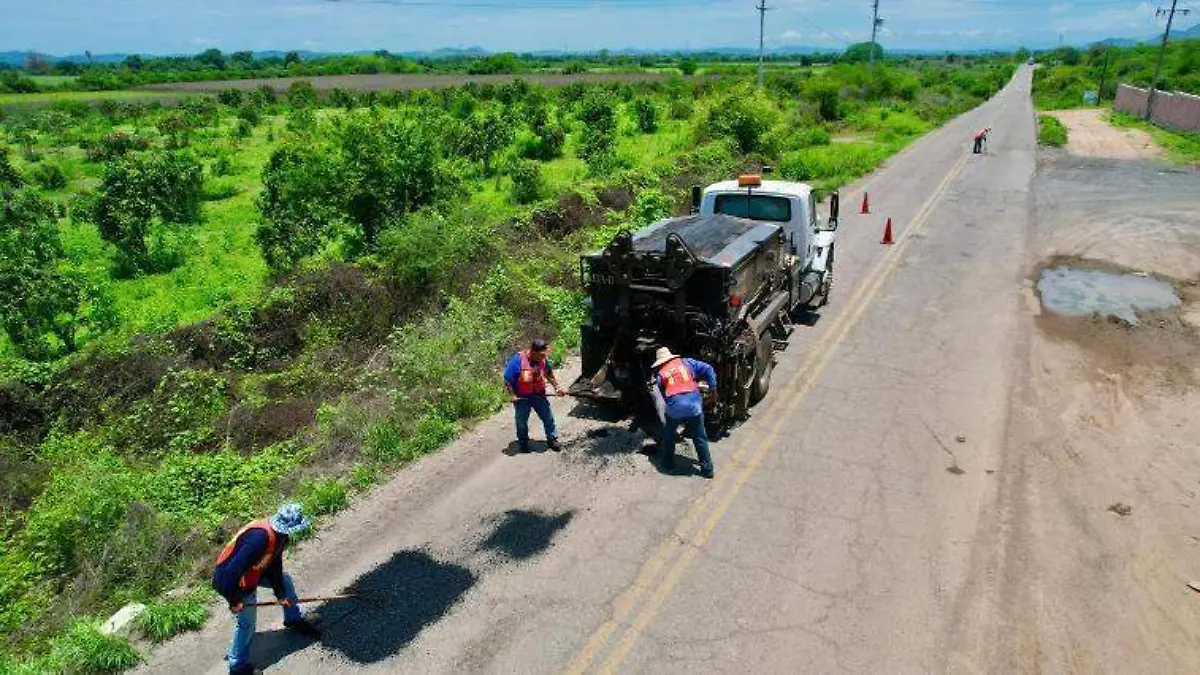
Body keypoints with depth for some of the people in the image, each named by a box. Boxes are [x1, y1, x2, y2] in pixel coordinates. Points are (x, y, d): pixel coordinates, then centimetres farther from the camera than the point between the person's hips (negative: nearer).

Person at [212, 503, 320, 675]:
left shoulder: (279, 535, -10)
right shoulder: (260, 538, -40)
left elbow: (274, 564, 2)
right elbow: (232, 570, -37)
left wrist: (280, 594, 4)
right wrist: (234, 600, -24)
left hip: (253, 571, 9)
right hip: (231, 581, -9)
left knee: (285, 581, 15)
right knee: (247, 622, 2)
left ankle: (294, 619, 34)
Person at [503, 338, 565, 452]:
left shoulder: (543, 360, -11)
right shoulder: (518, 360, -25)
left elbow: (549, 374, 10)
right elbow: (507, 380, -19)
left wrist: (557, 387, 7)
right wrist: (512, 395, -18)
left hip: (539, 395, 3)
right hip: (522, 398, -3)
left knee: (548, 418, 9)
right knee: (522, 421, 14)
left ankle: (552, 439, 27)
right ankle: (523, 442, 35)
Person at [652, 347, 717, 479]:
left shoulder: (660, 374, 12)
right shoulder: (686, 363, 11)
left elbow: (663, 394, 15)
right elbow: (707, 369, 4)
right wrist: (712, 388, 11)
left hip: (674, 409, 0)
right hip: (694, 407, 0)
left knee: (668, 435, 26)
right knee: (700, 438, 13)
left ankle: (667, 462, 37)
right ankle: (707, 469, 16)